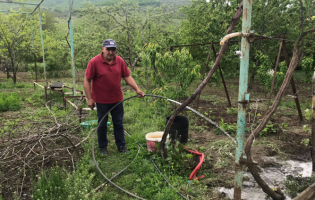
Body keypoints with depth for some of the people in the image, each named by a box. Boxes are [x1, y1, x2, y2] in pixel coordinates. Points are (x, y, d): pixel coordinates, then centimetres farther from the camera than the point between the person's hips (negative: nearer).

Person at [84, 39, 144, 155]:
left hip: (117, 99, 4)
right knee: (102, 124, 12)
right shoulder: (94, 62, -14)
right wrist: (89, 98, -13)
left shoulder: (120, 61, -2)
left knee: (118, 124, 13)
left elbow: (127, 77, 3)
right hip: (101, 100, -3)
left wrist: (137, 89, -8)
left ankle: (121, 146, 27)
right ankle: (103, 147, 28)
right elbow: (87, 81, -11)